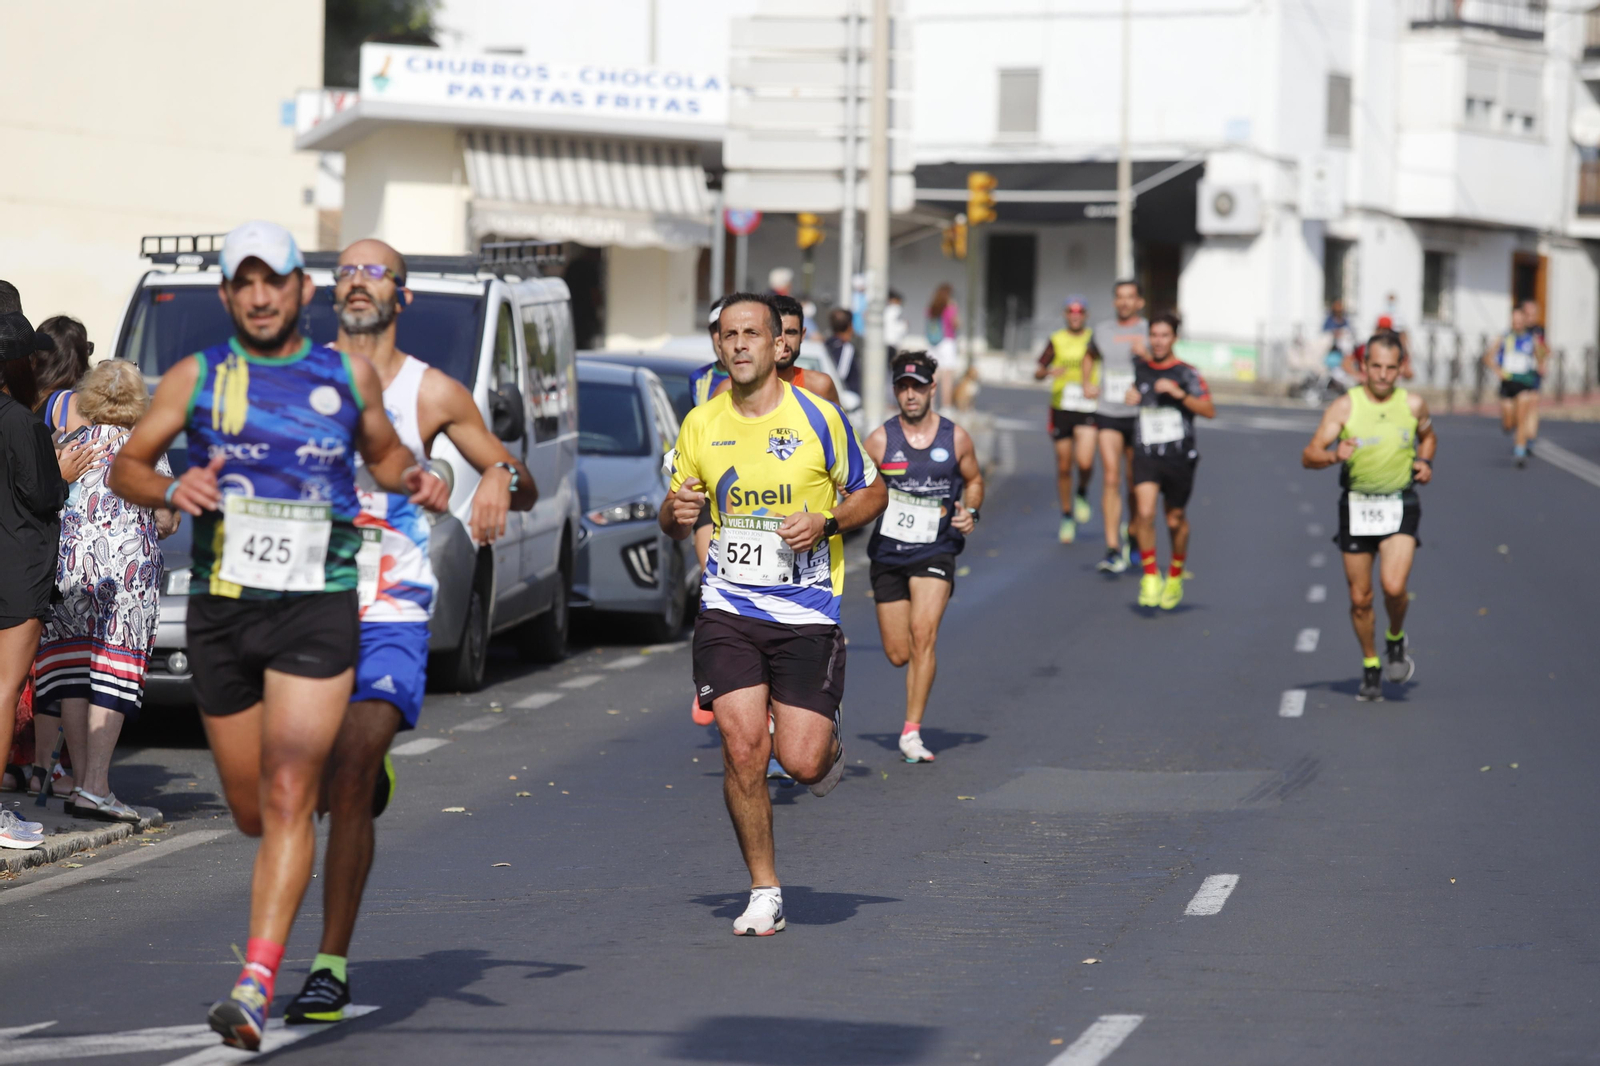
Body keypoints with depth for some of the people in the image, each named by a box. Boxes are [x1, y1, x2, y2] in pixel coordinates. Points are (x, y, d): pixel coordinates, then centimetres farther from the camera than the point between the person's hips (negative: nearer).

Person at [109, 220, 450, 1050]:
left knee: (288, 798, -14)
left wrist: (413, 480, 1)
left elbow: (382, 452, 23)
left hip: (317, 609, -2)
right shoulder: (197, 377, 6)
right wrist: (170, 490, -15)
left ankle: (256, 982, -20)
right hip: (220, 609, 2)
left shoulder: (350, 376, 8)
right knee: (252, 810, 10)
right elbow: (125, 466, 7)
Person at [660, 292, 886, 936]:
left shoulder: (818, 417, -4)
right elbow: (674, 523, 15)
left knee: (802, 763, -7)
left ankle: (829, 747, 32)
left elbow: (872, 494, 6)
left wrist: (825, 523, -12)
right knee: (743, 748, -10)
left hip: (807, 615, -2)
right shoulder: (700, 425, 5)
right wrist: (676, 512, -9)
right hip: (728, 610, 2)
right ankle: (764, 892, 5)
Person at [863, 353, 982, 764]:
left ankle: (911, 733, -16)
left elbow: (974, 480, 17)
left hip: (935, 552, -1)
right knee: (898, 654, 4)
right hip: (888, 555, 1)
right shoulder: (880, 440, -3)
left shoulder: (955, 437, 0)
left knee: (923, 633, -20)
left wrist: (970, 512, -1)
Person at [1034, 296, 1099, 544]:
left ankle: (1082, 493, 14)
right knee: (1063, 466, 6)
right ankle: (1067, 517, 21)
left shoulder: (1093, 338, 2)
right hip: (1061, 408, 2)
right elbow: (1037, 373, 6)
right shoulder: (1056, 340, 6)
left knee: (1085, 462, -19)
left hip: (1088, 408, -2)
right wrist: (1049, 372, -16)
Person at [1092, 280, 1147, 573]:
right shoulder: (1102, 330, 8)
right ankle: (1113, 551, -18)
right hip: (1107, 415, 1)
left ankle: (1133, 535, 36)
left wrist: (1145, 356, -20)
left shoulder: (1149, 333, -2)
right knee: (1111, 479, -13)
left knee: (1134, 482, 10)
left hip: (1138, 415, -1)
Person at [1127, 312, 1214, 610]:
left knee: (1176, 520, 10)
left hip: (1179, 457, -2)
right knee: (1144, 512, -18)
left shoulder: (1186, 373, -5)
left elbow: (1209, 411, -14)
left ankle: (1175, 576, 34)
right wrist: (1130, 397, 6)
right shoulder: (1138, 369, 6)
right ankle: (1150, 577, -6)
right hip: (1146, 454, 2)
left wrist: (1179, 394, -25)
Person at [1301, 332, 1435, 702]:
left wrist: (1425, 461, 3)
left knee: (1394, 586, -19)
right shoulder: (1345, 406, -6)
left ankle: (1396, 639, 12)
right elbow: (1309, 456, -9)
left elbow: (1428, 436, 24)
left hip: (1399, 507, 0)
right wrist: (1335, 455, -30)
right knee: (1360, 598, 5)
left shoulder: (1413, 405, 1)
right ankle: (1370, 668, 25)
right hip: (1356, 507, 0)